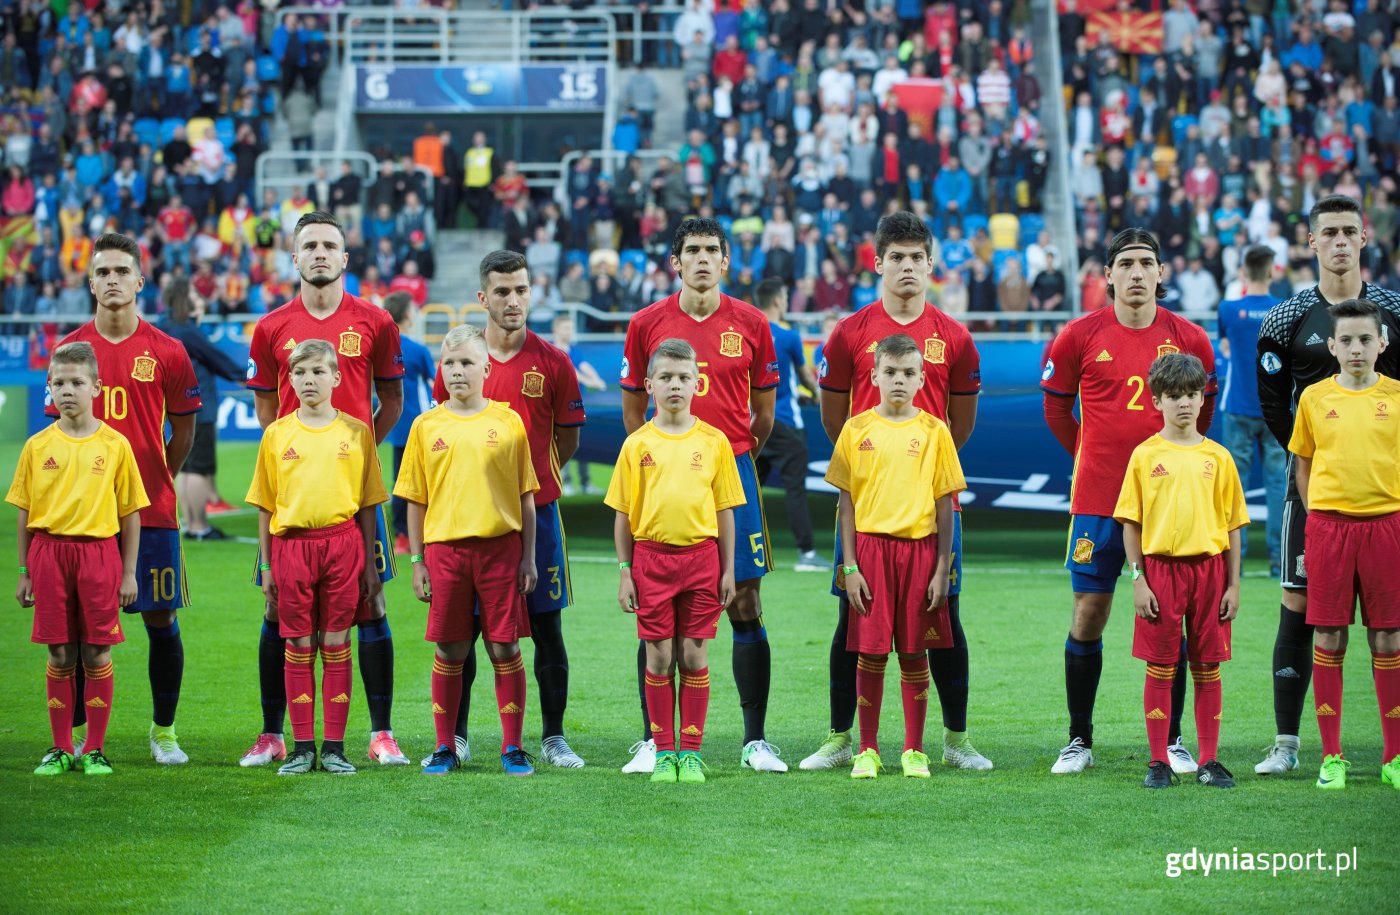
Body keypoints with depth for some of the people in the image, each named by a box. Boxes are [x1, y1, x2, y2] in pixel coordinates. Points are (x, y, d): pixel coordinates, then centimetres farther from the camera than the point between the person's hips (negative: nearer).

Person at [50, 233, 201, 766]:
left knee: (162, 621, 2)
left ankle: (164, 732, 13)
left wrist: (155, 482, 10)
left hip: (152, 513, -1)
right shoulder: (70, 350, 4)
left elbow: (183, 429, 10)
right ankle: (75, 733, 11)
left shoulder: (167, 353, 1)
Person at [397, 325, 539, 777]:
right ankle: (445, 748, 14)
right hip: (445, 548, 1)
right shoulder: (427, 425, 6)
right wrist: (417, 560, 4)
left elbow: (525, 497, 5)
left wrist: (528, 556, 1)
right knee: (450, 652, 5)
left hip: (500, 547, -1)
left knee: (504, 649, 1)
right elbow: (415, 499, 8)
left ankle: (512, 747, 8)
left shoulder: (507, 422, 3)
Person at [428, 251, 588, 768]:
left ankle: (553, 738, 11)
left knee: (546, 625, 2)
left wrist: (532, 475, 9)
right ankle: (455, 738, 14)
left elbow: (568, 439, 8)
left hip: (535, 511, -1)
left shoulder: (553, 363, -1)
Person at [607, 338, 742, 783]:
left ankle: (691, 751, 10)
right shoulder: (637, 444, 2)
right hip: (651, 557, 0)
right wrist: (625, 571, 1)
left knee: (693, 657, 3)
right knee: (659, 658, 2)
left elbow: (725, 510, 6)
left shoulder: (713, 442, 2)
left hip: (701, 555, 0)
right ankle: (663, 752, 10)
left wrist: (728, 568, 2)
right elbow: (623, 513, 5)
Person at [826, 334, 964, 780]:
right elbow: (847, 502, 4)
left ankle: (914, 750, 13)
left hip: (919, 548, 0)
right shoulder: (857, 430, 3)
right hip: (871, 546, 0)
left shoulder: (934, 431, 3)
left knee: (914, 654, 4)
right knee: (870, 654, 0)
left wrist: (942, 570, -1)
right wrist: (849, 566, -2)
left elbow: (945, 505, 4)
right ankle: (867, 750, 10)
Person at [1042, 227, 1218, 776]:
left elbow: (1200, 412, 15)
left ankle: (1171, 743, 11)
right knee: (1088, 615, 1)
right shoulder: (1080, 336, -2)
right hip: (1097, 499, -1)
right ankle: (1079, 740, 12)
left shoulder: (1189, 340, 1)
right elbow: (1056, 406, 11)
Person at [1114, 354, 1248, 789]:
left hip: (1208, 566, 1)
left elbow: (1233, 525, 8)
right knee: (1160, 668, 1)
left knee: (1207, 668, 4)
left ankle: (1209, 761, 11)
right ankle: (1159, 762, 7)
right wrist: (1138, 580, -5)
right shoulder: (1145, 455, 2)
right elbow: (1131, 523, 2)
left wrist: (1233, 584, 3)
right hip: (1161, 568, -1)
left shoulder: (1218, 457, 6)